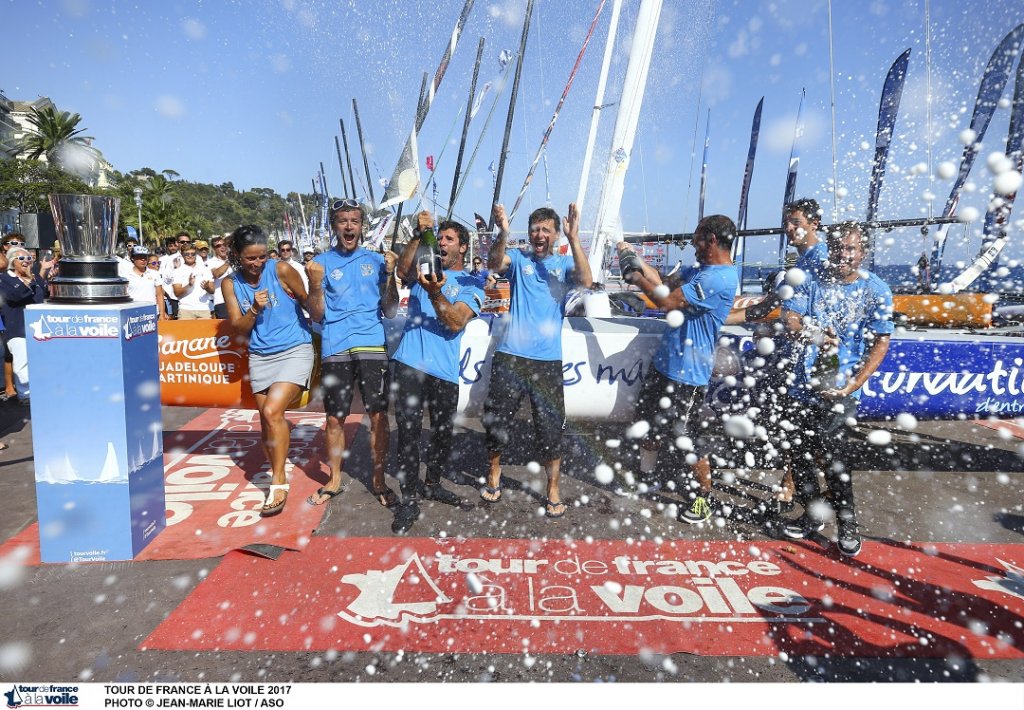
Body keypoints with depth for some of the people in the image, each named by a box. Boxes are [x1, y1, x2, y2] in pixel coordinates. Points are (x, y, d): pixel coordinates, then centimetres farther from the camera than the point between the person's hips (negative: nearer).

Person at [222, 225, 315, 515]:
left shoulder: (281, 270, -8)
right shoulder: (231, 283, 2)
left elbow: (309, 302, 2)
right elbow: (238, 327, 1)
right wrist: (254, 309, -16)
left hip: (294, 350, -5)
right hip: (260, 356, 5)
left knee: (272, 411, -18)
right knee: (266, 418, 10)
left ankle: (278, 483, -7)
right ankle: (277, 472, 30)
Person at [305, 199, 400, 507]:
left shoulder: (376, 260, 9)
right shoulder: (322, 262, 8)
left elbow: (389, 312, 5)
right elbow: (316, 315, 4)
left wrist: (390, 275, -8)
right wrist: (315, 284, -13)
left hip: (372, 346, 0)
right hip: (335, 349, 0)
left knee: (378, 415, 0)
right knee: (334, 419, 5)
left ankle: (379, 480, 13)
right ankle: (334, 480, 21)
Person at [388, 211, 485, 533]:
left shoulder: (471, 285, 8)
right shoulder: (425, 268, 14)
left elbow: (455, 323, -9)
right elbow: (403, 270, -10)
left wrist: (434, 292, -24)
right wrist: (418, 235, -22)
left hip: (444, 370, 1)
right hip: (410, 363, 0)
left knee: (443, 432, 11)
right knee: (408, 431, -5)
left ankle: (432, 484, 33)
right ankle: (410, 498, 4)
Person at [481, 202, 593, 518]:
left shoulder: (564, 263, 8)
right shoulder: (518, 258, 6)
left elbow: (586, 281, -13)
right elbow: (494, 264, -15)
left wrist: (574, 238, -22)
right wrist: (503, 232, -33)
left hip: (548, 360, 0)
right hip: (510, 355, 0)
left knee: (550, 427, 4)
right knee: (496, 419, 10)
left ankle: (553, 490, 20)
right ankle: (494, 473, 35)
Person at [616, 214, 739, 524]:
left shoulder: (719, 279, -23)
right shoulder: (705, 271, 10)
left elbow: (667, 301, -25)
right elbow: (668, 286, 13)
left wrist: (636, 276, -13)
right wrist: (637, 260, 8)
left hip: (687, 373, -10)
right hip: (665, 362, 10)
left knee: (685, 437, 3)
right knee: (648, 420, 20)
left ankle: (705, 496, 24)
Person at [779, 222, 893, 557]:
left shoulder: (876, 290, -2)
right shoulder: (813, 280, 4)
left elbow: (880, 343, -2)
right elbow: (788, 316, -7)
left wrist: (853, 384, -13)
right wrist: (811, 334, -29)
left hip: (839, 391, -4)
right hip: (803, 385, 4)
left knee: (832, 454, -13)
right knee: (799, 453, 10)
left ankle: (847, 523, 9)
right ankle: (813, 514, 31)